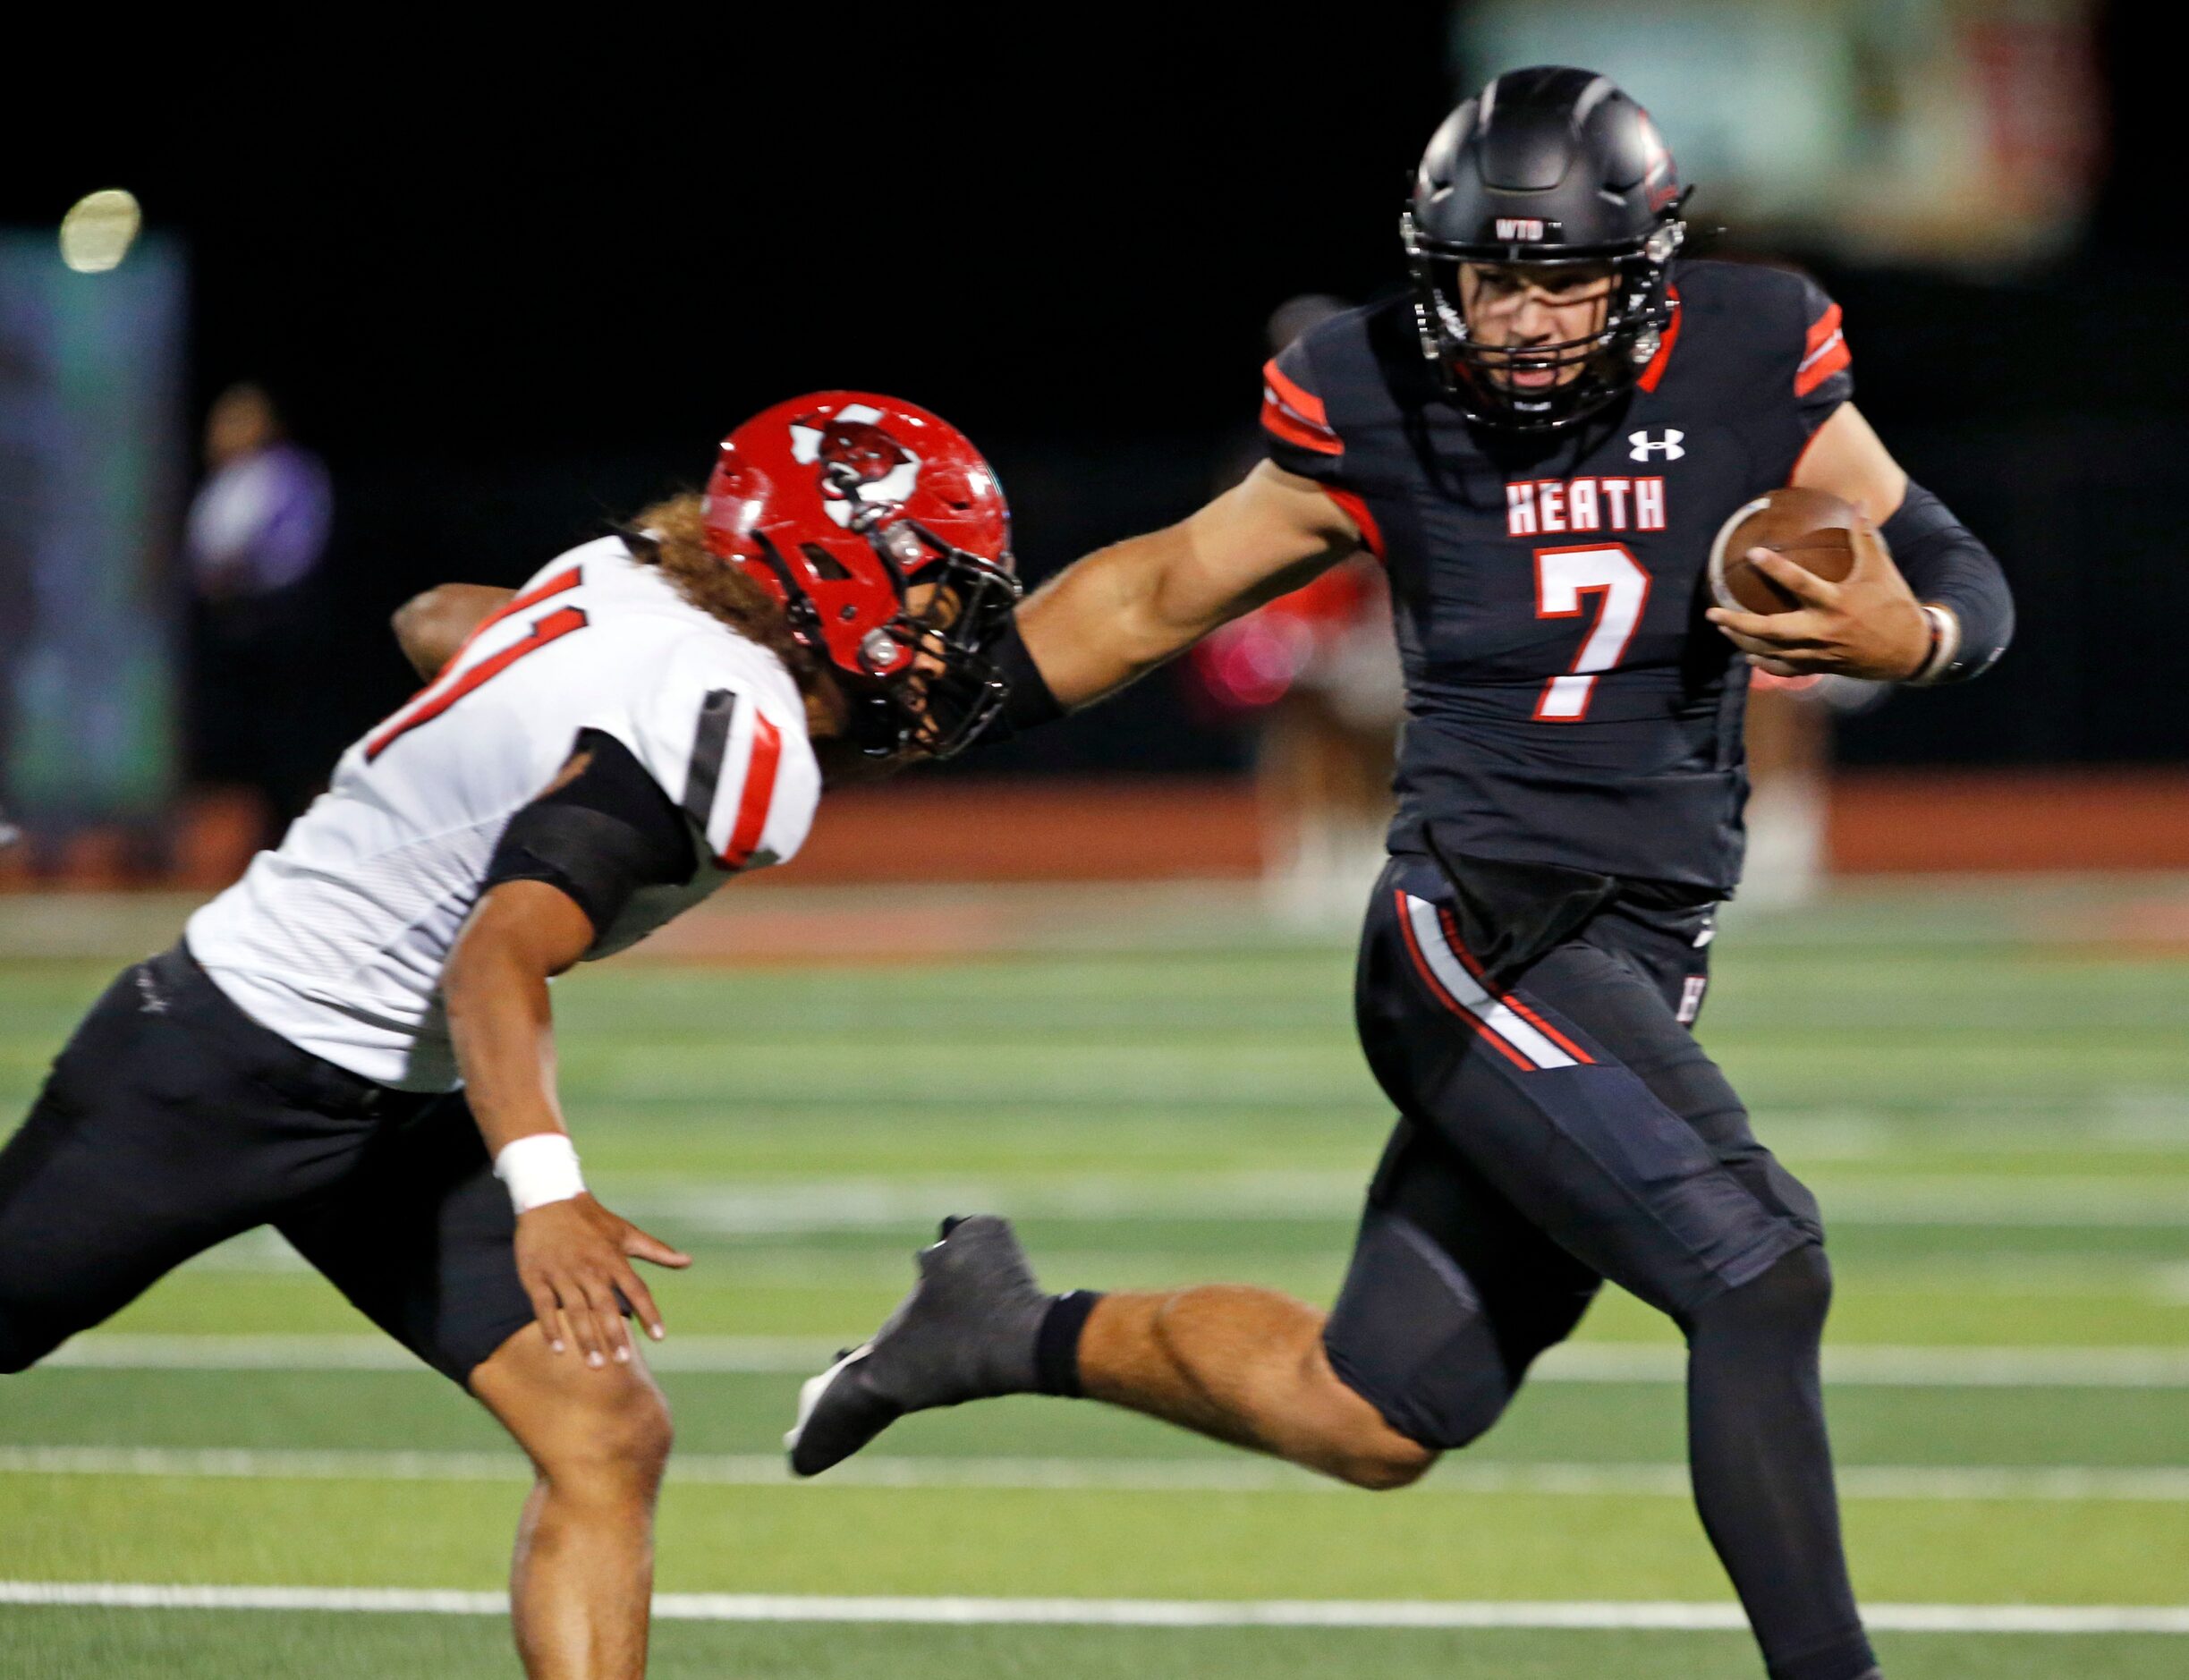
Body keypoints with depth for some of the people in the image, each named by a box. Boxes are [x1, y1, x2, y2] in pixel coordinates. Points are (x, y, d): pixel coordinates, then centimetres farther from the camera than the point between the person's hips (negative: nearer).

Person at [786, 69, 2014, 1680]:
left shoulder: (1750, 368, -2)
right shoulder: (1380, 414, -6)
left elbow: (1968, 580, 3)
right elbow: (1164, 591, 10)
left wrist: (1908, 633, -21)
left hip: (1637, 971, 5)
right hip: (1481, 934, -5)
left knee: (1369, 1418, 11)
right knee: (1757, 1273, -24)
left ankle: (1009, 1329, 34)